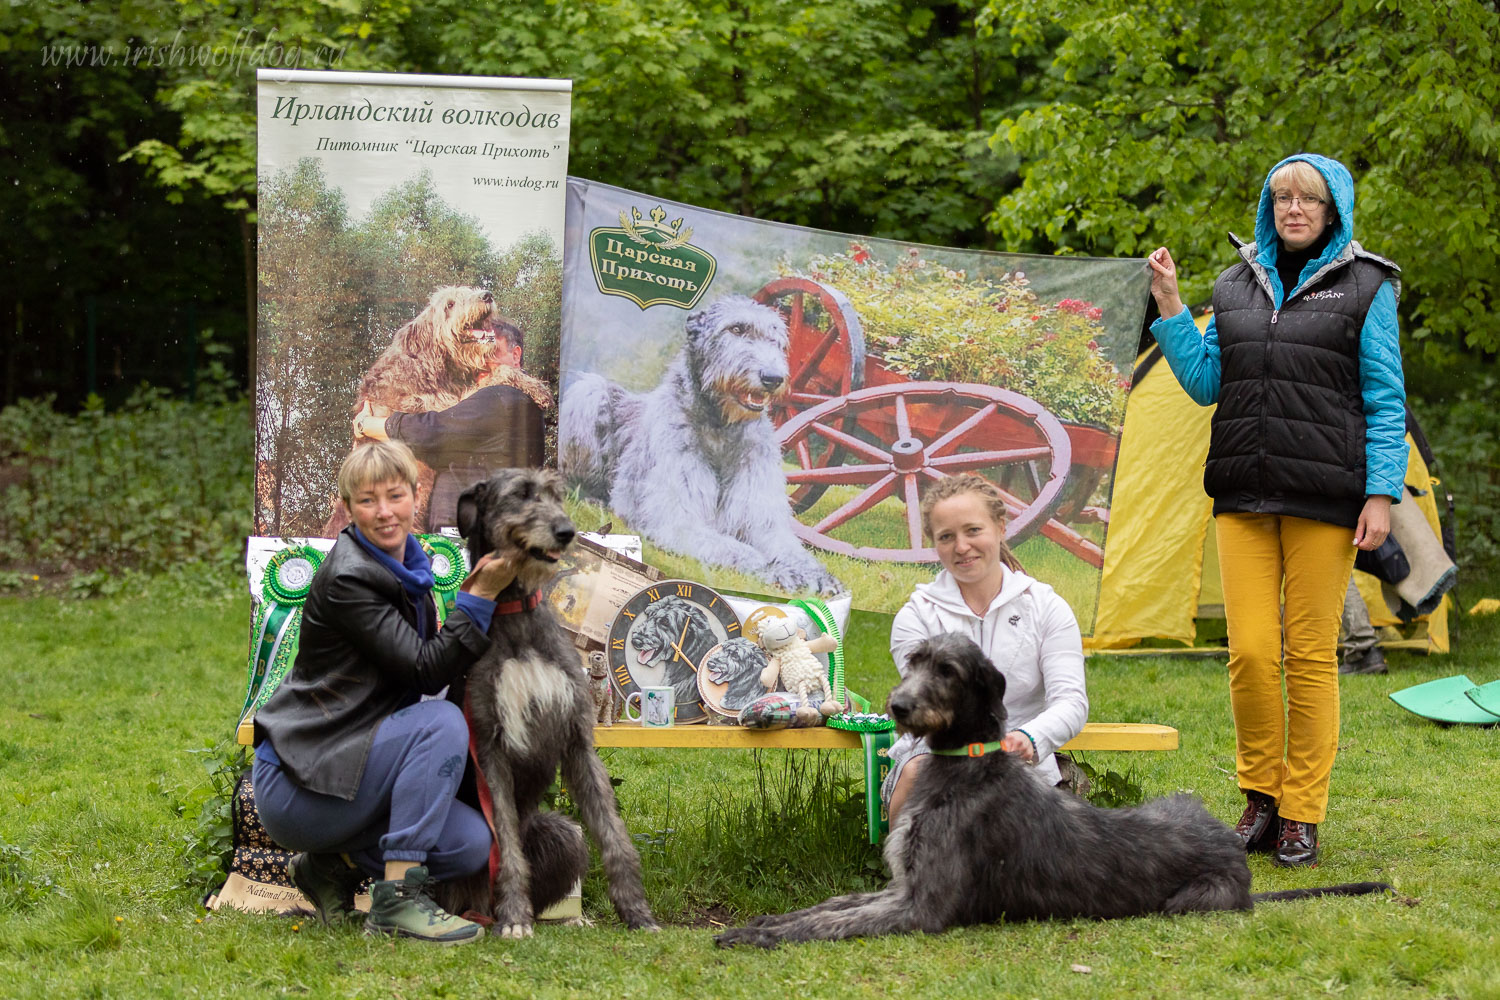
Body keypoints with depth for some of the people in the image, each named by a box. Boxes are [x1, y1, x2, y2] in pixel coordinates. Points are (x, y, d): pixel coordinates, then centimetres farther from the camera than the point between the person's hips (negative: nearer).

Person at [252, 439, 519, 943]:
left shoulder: (407, 570, 10)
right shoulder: (346, 579, -17)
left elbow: (437, 668, 13)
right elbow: (425, 669, -20)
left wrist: (473, 596, 3)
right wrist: (481, 595, -20)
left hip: (348, 763, 8)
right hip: (295, 783, -8)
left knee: (471, 845, -9)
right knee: (443, 722, -27)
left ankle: (337, 860, 11)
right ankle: (398, 899, -25)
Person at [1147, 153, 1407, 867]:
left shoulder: (1365, 287, 4)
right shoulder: (1236, 285, 15)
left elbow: (1385, 401, 1)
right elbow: (1205, 384, 14)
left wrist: (1381, 493, -7)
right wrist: (1169, 307, 5)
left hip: (1323, 497, -3)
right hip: (1244, 496, 3)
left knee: (1311, 653, -1)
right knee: (1251, 651, -4)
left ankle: (1302, 814, 8)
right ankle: (1260, 795, 14)